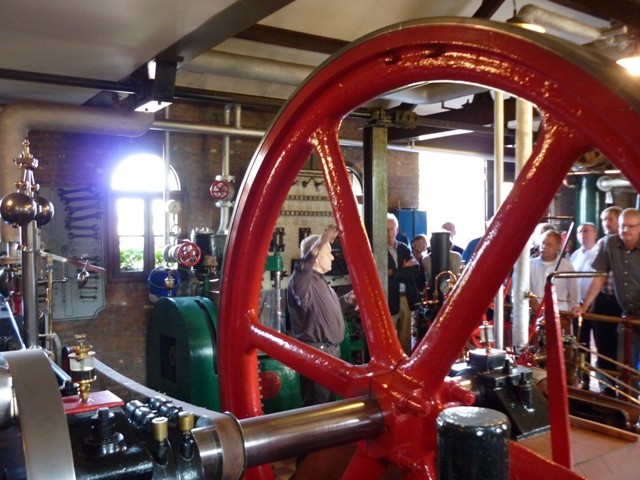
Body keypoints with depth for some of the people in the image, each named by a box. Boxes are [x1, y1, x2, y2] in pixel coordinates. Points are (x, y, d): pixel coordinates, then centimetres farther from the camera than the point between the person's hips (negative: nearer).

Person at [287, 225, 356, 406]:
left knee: (328, 402, 22)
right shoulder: (305, 280, -20)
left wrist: (346, 300, 13)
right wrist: (318, 247, -59)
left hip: (330, 351, 10)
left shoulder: (320, 280, 15)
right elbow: (299, 279, -47)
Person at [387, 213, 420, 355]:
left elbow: (415, 269, -2)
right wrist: (404, 269, -10)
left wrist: (394, 272, -11)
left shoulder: (404, 248, 12)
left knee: (406, 337, 13)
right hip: (389, 300, -5)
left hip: (406, 298, 5)